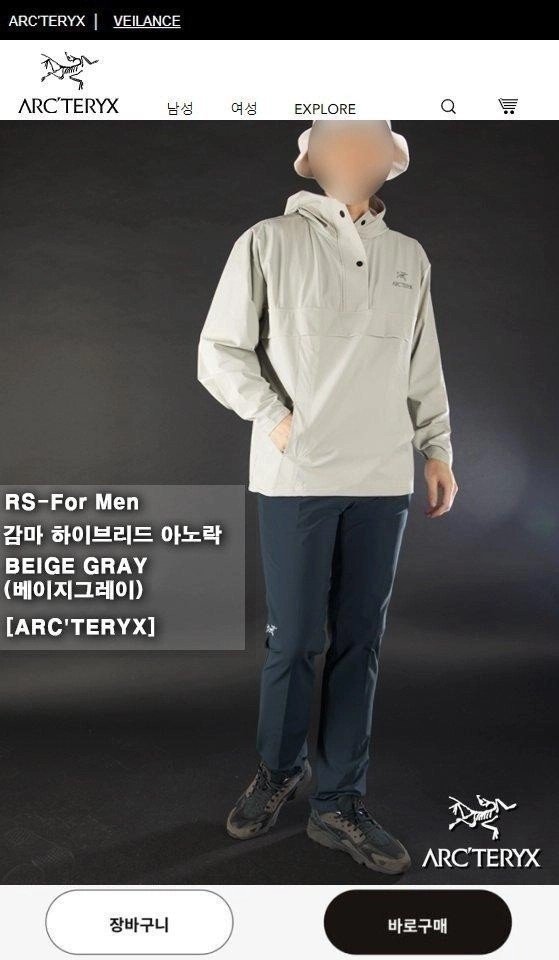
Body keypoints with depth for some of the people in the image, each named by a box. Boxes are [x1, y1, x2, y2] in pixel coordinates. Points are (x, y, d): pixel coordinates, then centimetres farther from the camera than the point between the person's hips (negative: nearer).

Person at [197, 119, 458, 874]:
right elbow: (219, 352, 0)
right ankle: (279, 771, 29)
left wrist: (438, 450, 10)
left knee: (360, 642, 6)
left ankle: (340, 804, 19)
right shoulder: (269, 243, 1)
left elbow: (424, 366, 15)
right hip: (297, 476, -3)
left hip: (383, 479, 4)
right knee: (293, 639, 4)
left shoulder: (410, 257, 13)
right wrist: (274, 417, -9)